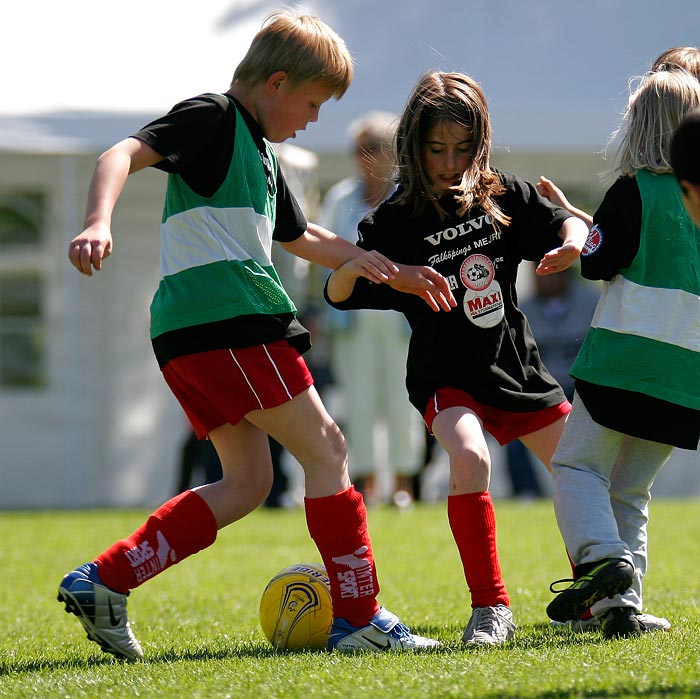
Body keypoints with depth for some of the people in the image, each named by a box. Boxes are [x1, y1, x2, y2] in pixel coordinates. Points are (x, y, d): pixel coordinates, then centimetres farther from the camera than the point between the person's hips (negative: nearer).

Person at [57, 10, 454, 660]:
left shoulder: (260, 152, 26)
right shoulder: (212, 117, -3)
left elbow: (301, 237, 40)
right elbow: (124, 154, -17)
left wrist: (396, 274, 41)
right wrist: (98, 224, -35)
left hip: (189, 337, 10)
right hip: (225, 319, -10)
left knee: (246, 483, 10)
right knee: (324, 447, -4)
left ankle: (103, 582, 3)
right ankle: (360, 619, -2)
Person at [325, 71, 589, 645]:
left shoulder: (503, 196, -1)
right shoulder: (396, 223, -11)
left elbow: (566, 225, 8)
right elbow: (337, 295, -14)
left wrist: (573, 241, -16)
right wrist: (353, 265, -36)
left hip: (516, 366, 5)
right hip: (446, 376, -5)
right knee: (470, 457, -33)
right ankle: (491, 608, -21)